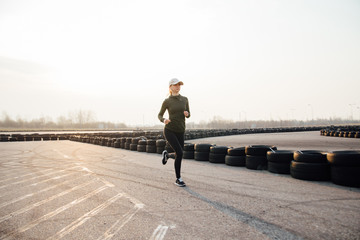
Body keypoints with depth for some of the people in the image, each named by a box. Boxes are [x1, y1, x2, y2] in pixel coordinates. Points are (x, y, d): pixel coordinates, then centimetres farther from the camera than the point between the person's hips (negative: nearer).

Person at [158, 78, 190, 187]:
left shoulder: (184, 99, 6)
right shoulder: (167, 101, -4)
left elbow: (188, 115, 13)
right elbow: (160, 115, 5)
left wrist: (187, 113, -12)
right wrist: (164, 120, -18)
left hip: (180, 132, 5)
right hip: (169, 130, -4)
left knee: (178, 156, 6)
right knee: (180, 153, -19)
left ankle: (166, 155, 42)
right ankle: (178, 179, -1)